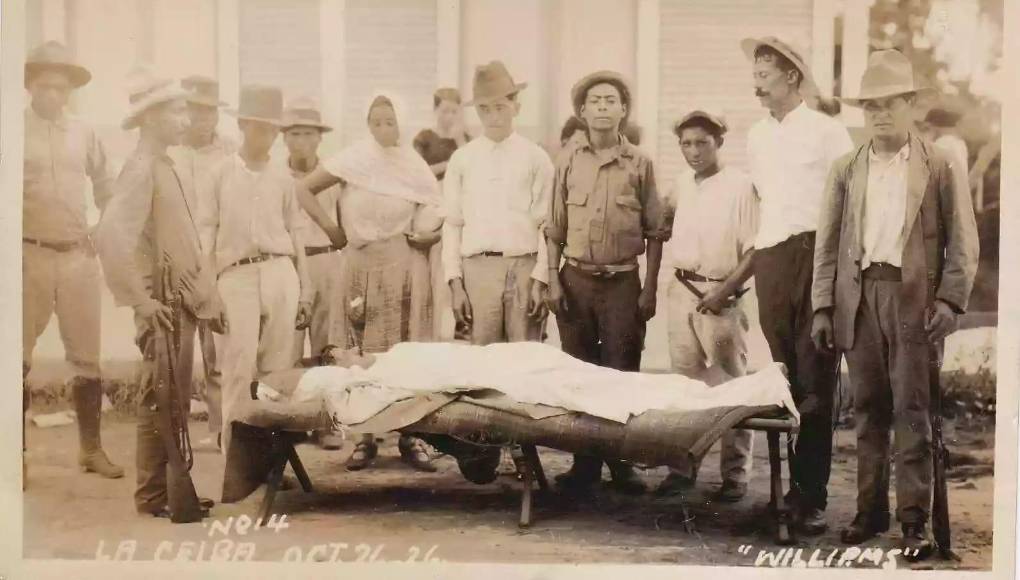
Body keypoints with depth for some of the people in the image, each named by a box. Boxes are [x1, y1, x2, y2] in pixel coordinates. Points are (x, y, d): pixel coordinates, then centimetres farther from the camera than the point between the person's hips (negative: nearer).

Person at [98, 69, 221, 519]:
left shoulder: (174, 170, 14)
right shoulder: (141, 168, -13)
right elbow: (113, 237, -24)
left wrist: (207, 294, 16)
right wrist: (140, 299, -21)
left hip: (186, 300, 8)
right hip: (162, 302, -8)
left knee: (178, 398, 13)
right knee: (161, 399, -2)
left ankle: (174, 487, 22)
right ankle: (153, 495, 8)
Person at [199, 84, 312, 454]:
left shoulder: (282, 178, 11)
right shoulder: (222, 173, 4)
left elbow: (295, 233, 14)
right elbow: (207, 229, 3)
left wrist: (304, 292, 12)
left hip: (280, 275, 2)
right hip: (237, 277, -2)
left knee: (277, 369, 3)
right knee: (239, 368, -7)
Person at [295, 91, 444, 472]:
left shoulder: (416, 168, 3)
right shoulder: (353, 159, -1)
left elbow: (438, 219, 8)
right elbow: (305, 188, 1)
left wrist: (428, 237, -10)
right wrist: (331, 229, 0)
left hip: (405, 269, 0)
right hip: (363, 266, 0)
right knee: (363, 355, 1)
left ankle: (410, 437, 8)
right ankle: (366, 438, 8)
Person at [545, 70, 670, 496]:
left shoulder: (639, 164, 2)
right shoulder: (569, 162, 6)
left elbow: (654, 232, 3)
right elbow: (555, 229, 8)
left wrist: (650, 288, -3)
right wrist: (553, 281, 0)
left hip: (623, 281, -1)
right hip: (576, 279, 2)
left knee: (622, 372, 1)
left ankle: (622, 463, 10)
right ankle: (585, 463, 13)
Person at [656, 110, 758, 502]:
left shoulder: (739, 186, -7)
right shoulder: (681, 186, 10)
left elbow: (754, 249, -10)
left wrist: (724, 291, -16)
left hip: (720, 295, -6)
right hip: (682, 290, 6)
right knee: (684, 380, 9)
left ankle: (735, 473, 6)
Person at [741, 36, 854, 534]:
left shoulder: (827, 132, -3)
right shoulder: (755, 137, 15)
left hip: (817, 255, -5)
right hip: (771, 261, 6)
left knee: (815, 385, -4)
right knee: (783, 380, 9)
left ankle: (813, 497, -1)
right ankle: (790, 485, 17)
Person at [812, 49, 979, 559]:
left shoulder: (939, 166, 4)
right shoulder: (846, 169, 11)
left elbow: (962, 241, 1)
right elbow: (828, 244, 10)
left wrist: (950, 300, -9)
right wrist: (823, 307, 3)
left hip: (914, 299, -3)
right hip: (858, 297, 3)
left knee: (912, 411, -2)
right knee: (868, 410, 8)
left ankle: (914, 518, 3)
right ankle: (870, 508, 17)